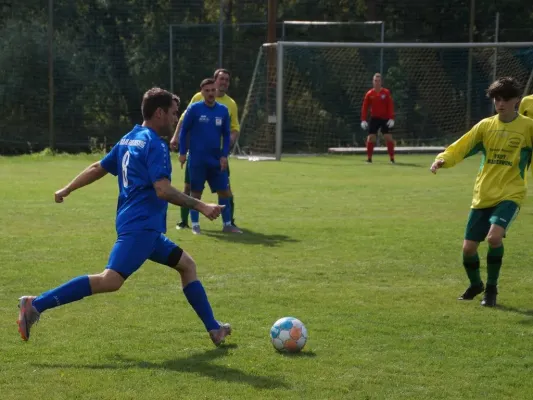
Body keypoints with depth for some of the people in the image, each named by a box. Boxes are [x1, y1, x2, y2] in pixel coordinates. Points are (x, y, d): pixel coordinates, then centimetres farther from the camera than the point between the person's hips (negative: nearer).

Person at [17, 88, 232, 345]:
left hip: (144, 227, 11)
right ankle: (36, 305, -26)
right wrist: (201, 206, -17)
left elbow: (97, 168, 25)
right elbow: (162, 190, -21)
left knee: (186, 264, 17)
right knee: (111, 280, -22)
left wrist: (67, 189, 36)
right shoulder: (155, 145, -11)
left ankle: (213, 329, 18)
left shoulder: (129, 140, 17)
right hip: (141, 225, -11)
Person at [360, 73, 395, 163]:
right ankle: (369, 158, 6)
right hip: (374, 118, 1)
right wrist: (363, 120, -5)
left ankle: (392, 158, -1)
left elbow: (390, 106, -5)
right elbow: (365, 107, 2)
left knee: (388, 138, -6)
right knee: (371, 137, -3)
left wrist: (391, 118, -13)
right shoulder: (369, 94, 1)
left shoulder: (386, 92, -3)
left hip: (385, 119, -1)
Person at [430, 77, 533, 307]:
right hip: (483, 195, 4)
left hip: (510, 195, -4)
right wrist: (443, 159, -16)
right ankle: (475, 285, 35)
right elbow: (460, 148, 3)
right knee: (468, 247, 3)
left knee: (494, 236, -29)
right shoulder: (485, 126, 5)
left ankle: (491, 289, -7)